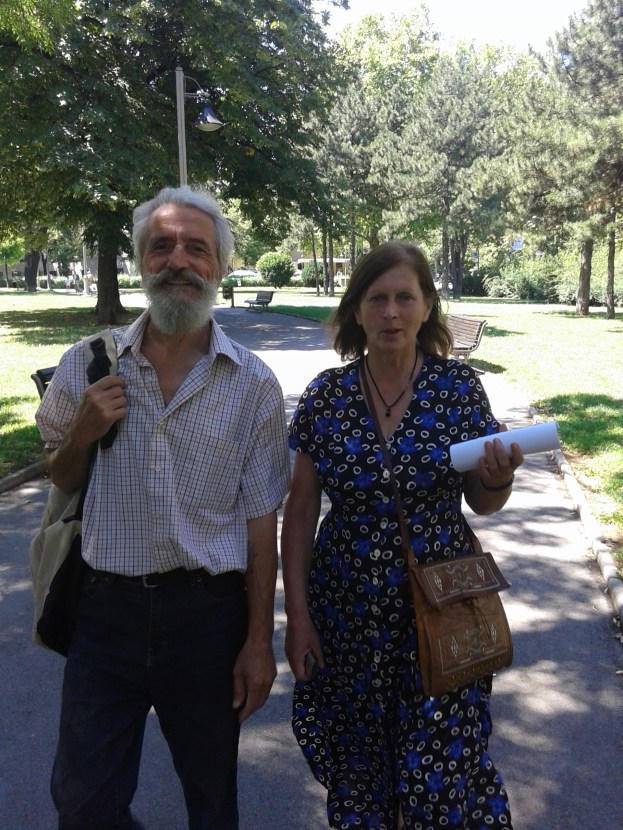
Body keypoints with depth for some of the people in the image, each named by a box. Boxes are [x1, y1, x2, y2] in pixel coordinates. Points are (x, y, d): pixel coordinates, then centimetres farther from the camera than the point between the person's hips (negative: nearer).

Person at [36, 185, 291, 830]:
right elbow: (61, 481, 11)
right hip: (106, 606, 1)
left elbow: (260, 517, -2)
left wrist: (259, 639, -2)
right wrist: (84, 432, -10)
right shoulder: (87, 366, -1)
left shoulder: (252, 384, -5)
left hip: (208, 610, -1)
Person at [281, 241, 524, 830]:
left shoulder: (460, 388, -5)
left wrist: (498, 478, -18)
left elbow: (481, 503, 4)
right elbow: (300, 511, 1)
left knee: (439, 774, 4)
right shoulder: (326, 395, -4)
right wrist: (297, 615, -1)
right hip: (347, 613, 1)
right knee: (358, 762, 14)